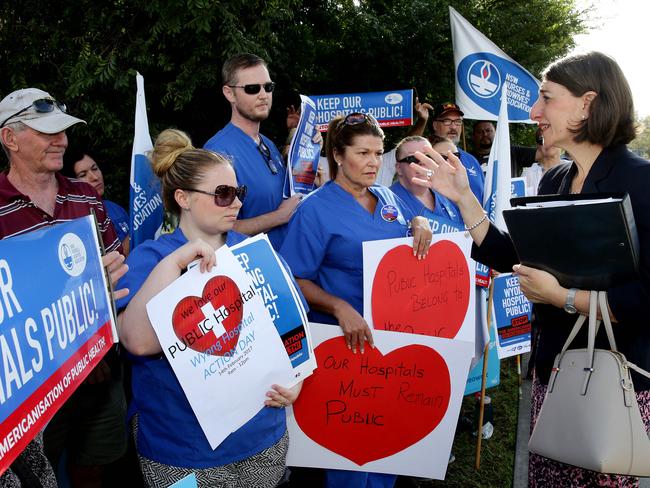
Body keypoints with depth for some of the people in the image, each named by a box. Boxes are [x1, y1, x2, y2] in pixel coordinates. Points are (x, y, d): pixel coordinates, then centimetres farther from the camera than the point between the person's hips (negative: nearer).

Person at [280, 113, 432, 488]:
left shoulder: (389, 198, 7)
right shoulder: (316, 209, -12)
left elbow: (413, 232, 23)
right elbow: (296, 280, -15)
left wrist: (421, 224, -1)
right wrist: (340, 308, -30)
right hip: (347, 339, -6)